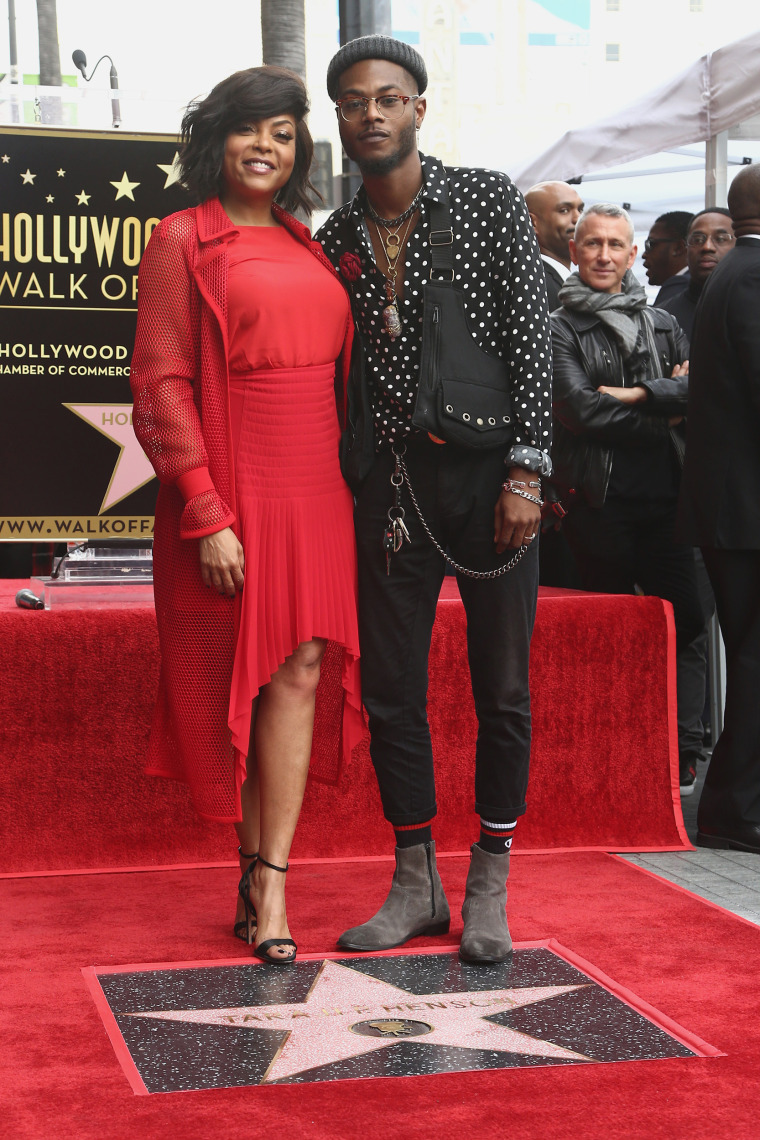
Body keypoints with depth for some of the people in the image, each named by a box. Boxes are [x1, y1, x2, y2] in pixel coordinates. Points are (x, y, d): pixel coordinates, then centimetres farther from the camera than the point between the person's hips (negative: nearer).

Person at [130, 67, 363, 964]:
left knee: (299, 672, 0)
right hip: (230, 492, -5)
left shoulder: (306, 248, 14)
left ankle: (271, 886, 3)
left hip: (312, 490, 5)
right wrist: (206, 513, -15)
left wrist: (348, 486, 10)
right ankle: (256, 871, 16)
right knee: (239, 681, 2)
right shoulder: (183, 239, -3)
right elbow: (161, 386, -8)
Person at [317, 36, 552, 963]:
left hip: (487, 472, -3)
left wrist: (525, 472, -11)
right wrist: (344, 491, 9)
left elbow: (531, 337, -4)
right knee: (388, 692, 4)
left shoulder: (489, 199, 1)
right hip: (389, 484, 3)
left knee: (502, 691, 3)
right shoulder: (336, 239, 11)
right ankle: (417, 886, 18)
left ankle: (489, 890, 15)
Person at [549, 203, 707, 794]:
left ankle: (682, 755, 8)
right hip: (601, 498, -3)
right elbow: (581, 408, -11)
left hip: (665, 498, 4)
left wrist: (637, 395, -11)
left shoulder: (663, 323, 16)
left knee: (686, 622, -2)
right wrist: (664, 414, -4)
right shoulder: (561, 328, 2)